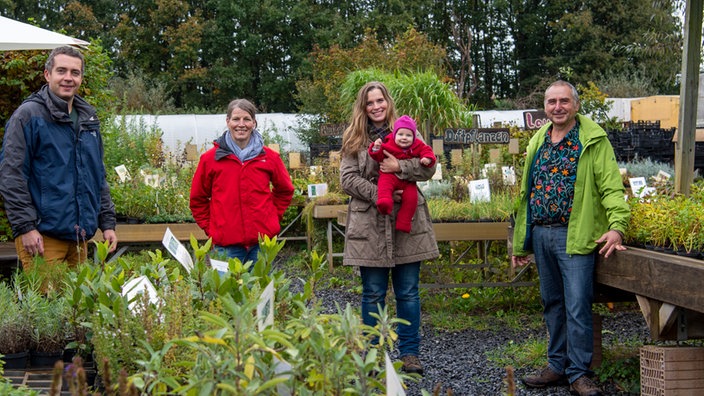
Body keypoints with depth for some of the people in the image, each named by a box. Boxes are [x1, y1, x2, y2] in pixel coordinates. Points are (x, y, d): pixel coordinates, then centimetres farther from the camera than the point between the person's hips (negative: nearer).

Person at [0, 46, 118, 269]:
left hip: (80, 237, 7)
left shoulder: (88, 119, 17)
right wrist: (26, 227, -16)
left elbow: (99, 177, 23)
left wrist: (107, 222, 15)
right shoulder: (28, 115, -5)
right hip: (42, 236, -7)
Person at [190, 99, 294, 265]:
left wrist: (273, 217, 9)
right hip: (226, 244, -1)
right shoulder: (210, 158, 2)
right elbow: (198, 198, 11)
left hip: (262, 241, 2)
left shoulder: (270, 157, 5)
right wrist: (209, 228, 3)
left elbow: (285, 190, 20)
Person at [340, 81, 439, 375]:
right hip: (369, 226, 0)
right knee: (373, 294, 6)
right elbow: (348, 179, -3)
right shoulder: (354, 139, 6)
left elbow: (429, 167, -1)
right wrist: (379, 194, -15)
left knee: (408, 293, 6)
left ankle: (410, 354, 14)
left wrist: (400, 168, -17)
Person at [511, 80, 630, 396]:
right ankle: (558, 366, 24)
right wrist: (520, 242, 17)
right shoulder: (537, 143, 15)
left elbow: (611, 186, -12)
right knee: (552, 305, 14)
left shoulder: (593, 140, -4)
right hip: (541, 235, 6)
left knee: (577, 307, -6)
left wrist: (616, 226, -27)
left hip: (574, 236, -6)